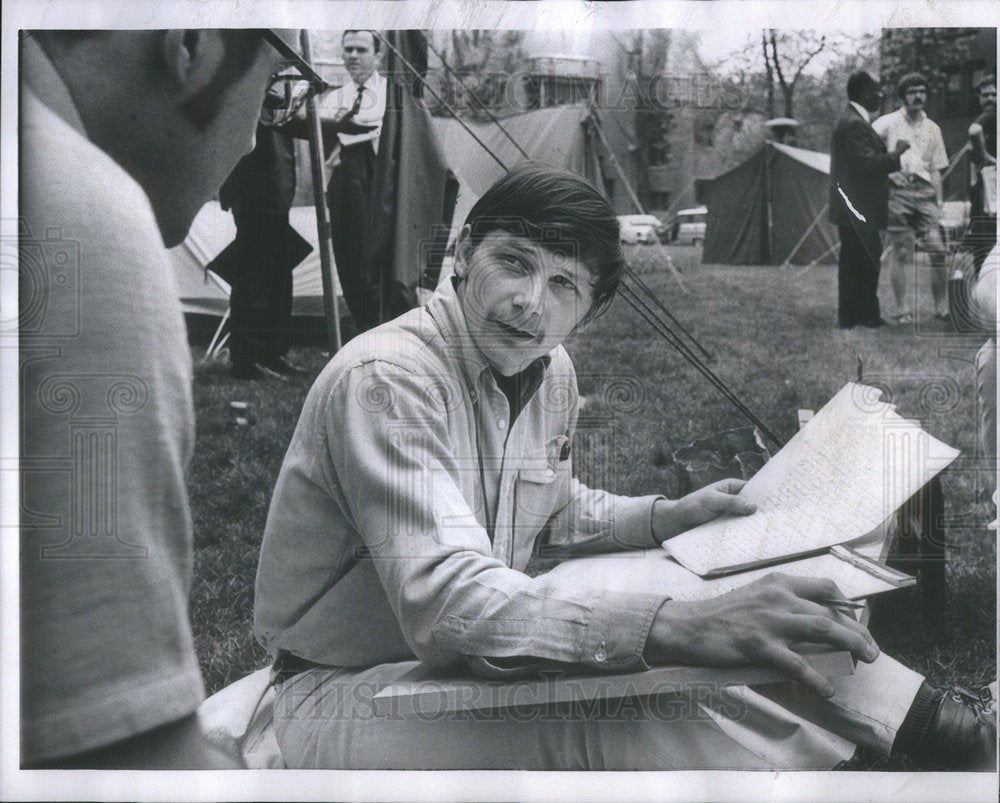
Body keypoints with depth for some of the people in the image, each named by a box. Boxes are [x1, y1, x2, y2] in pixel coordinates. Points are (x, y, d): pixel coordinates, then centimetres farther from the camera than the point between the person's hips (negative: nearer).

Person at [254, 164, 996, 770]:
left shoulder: (551, 373, 2)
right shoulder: (386, 378, -27)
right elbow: (445, 601, -39)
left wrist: (671, 516, 2)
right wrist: (677, 625, -48)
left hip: (476, 660, 8)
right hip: (347, 689, -7)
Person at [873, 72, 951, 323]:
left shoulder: (932, 129, 16)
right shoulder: (888, 123, 4)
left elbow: (935, 171, 16)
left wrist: (938, 203, 10)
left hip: (924, 193, 3)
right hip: (897, 192, -3)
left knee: (939, 251, -5)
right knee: (900, 253, -4)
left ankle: (942, 307, 6)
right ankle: (904, 309, 3)